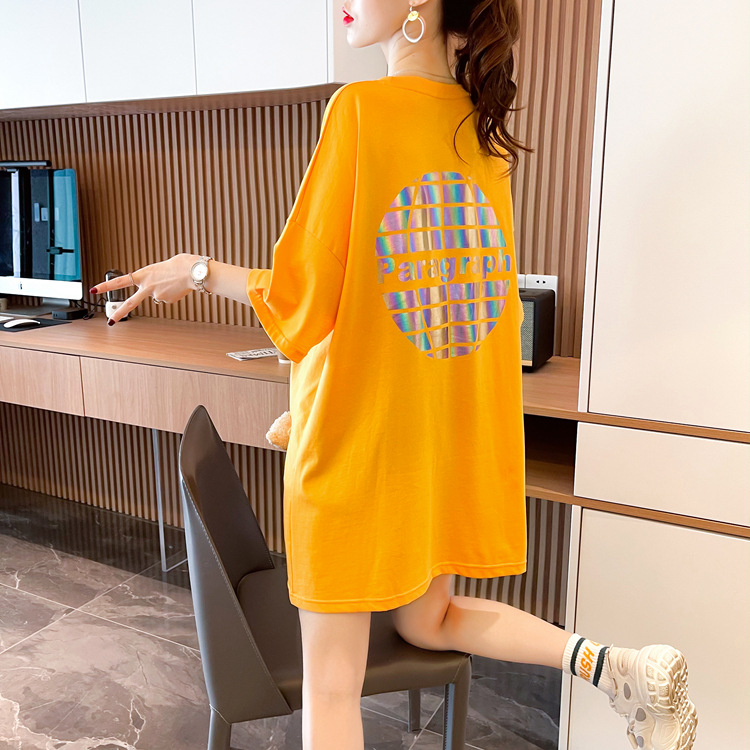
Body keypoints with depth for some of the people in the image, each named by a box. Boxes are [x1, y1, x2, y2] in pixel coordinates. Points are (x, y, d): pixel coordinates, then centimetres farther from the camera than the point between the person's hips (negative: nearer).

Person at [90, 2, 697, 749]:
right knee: (426, 619, 28)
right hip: (453, 433, 7)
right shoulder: (484, 131, 6)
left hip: (359, 435, -7)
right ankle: (614, 665, 16)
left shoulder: (362, 108, -14)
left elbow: (300, 301, -13)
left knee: (331, 676, 10)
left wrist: (200, 271, 4)